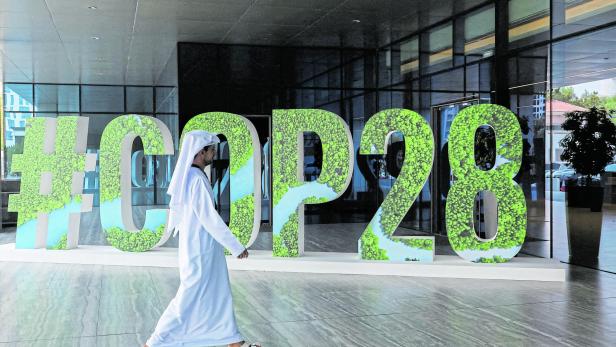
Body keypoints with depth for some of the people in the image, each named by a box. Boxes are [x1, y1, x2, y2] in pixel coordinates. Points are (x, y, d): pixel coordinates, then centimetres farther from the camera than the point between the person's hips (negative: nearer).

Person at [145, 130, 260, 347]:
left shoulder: (189, 177, 8)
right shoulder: (196, 179, -21)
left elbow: (179, 215, 15)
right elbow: (210, 218, -23)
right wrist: (237, 247, -17)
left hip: (199, 247, 10)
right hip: (200, 249, -10)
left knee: (219, 293, 16)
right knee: (190, 298, -1)